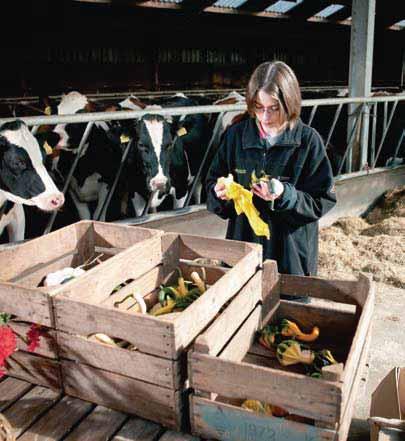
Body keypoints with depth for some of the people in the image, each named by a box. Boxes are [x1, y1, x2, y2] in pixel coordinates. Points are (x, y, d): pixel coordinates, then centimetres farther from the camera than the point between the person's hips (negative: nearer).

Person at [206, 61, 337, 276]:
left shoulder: (308, 140, -9)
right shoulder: (236, 135, -1)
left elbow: (323, 201, -8)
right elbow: (212, 182, 7)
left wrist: (286, 195, -24)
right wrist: (219, 191, -15)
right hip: (243, 243, 2)